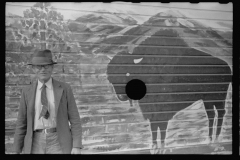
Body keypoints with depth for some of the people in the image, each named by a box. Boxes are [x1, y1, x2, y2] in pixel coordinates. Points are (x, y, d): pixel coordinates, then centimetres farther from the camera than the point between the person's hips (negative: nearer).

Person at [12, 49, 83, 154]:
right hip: (36, 144, 2)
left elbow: (75, 119, -1)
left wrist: (77, 147, -10)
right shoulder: (27, 92, 7)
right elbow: (22, 123, 9)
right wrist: (16, 151, 7)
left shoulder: (65, 89, 1)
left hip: (59, 143, -2)